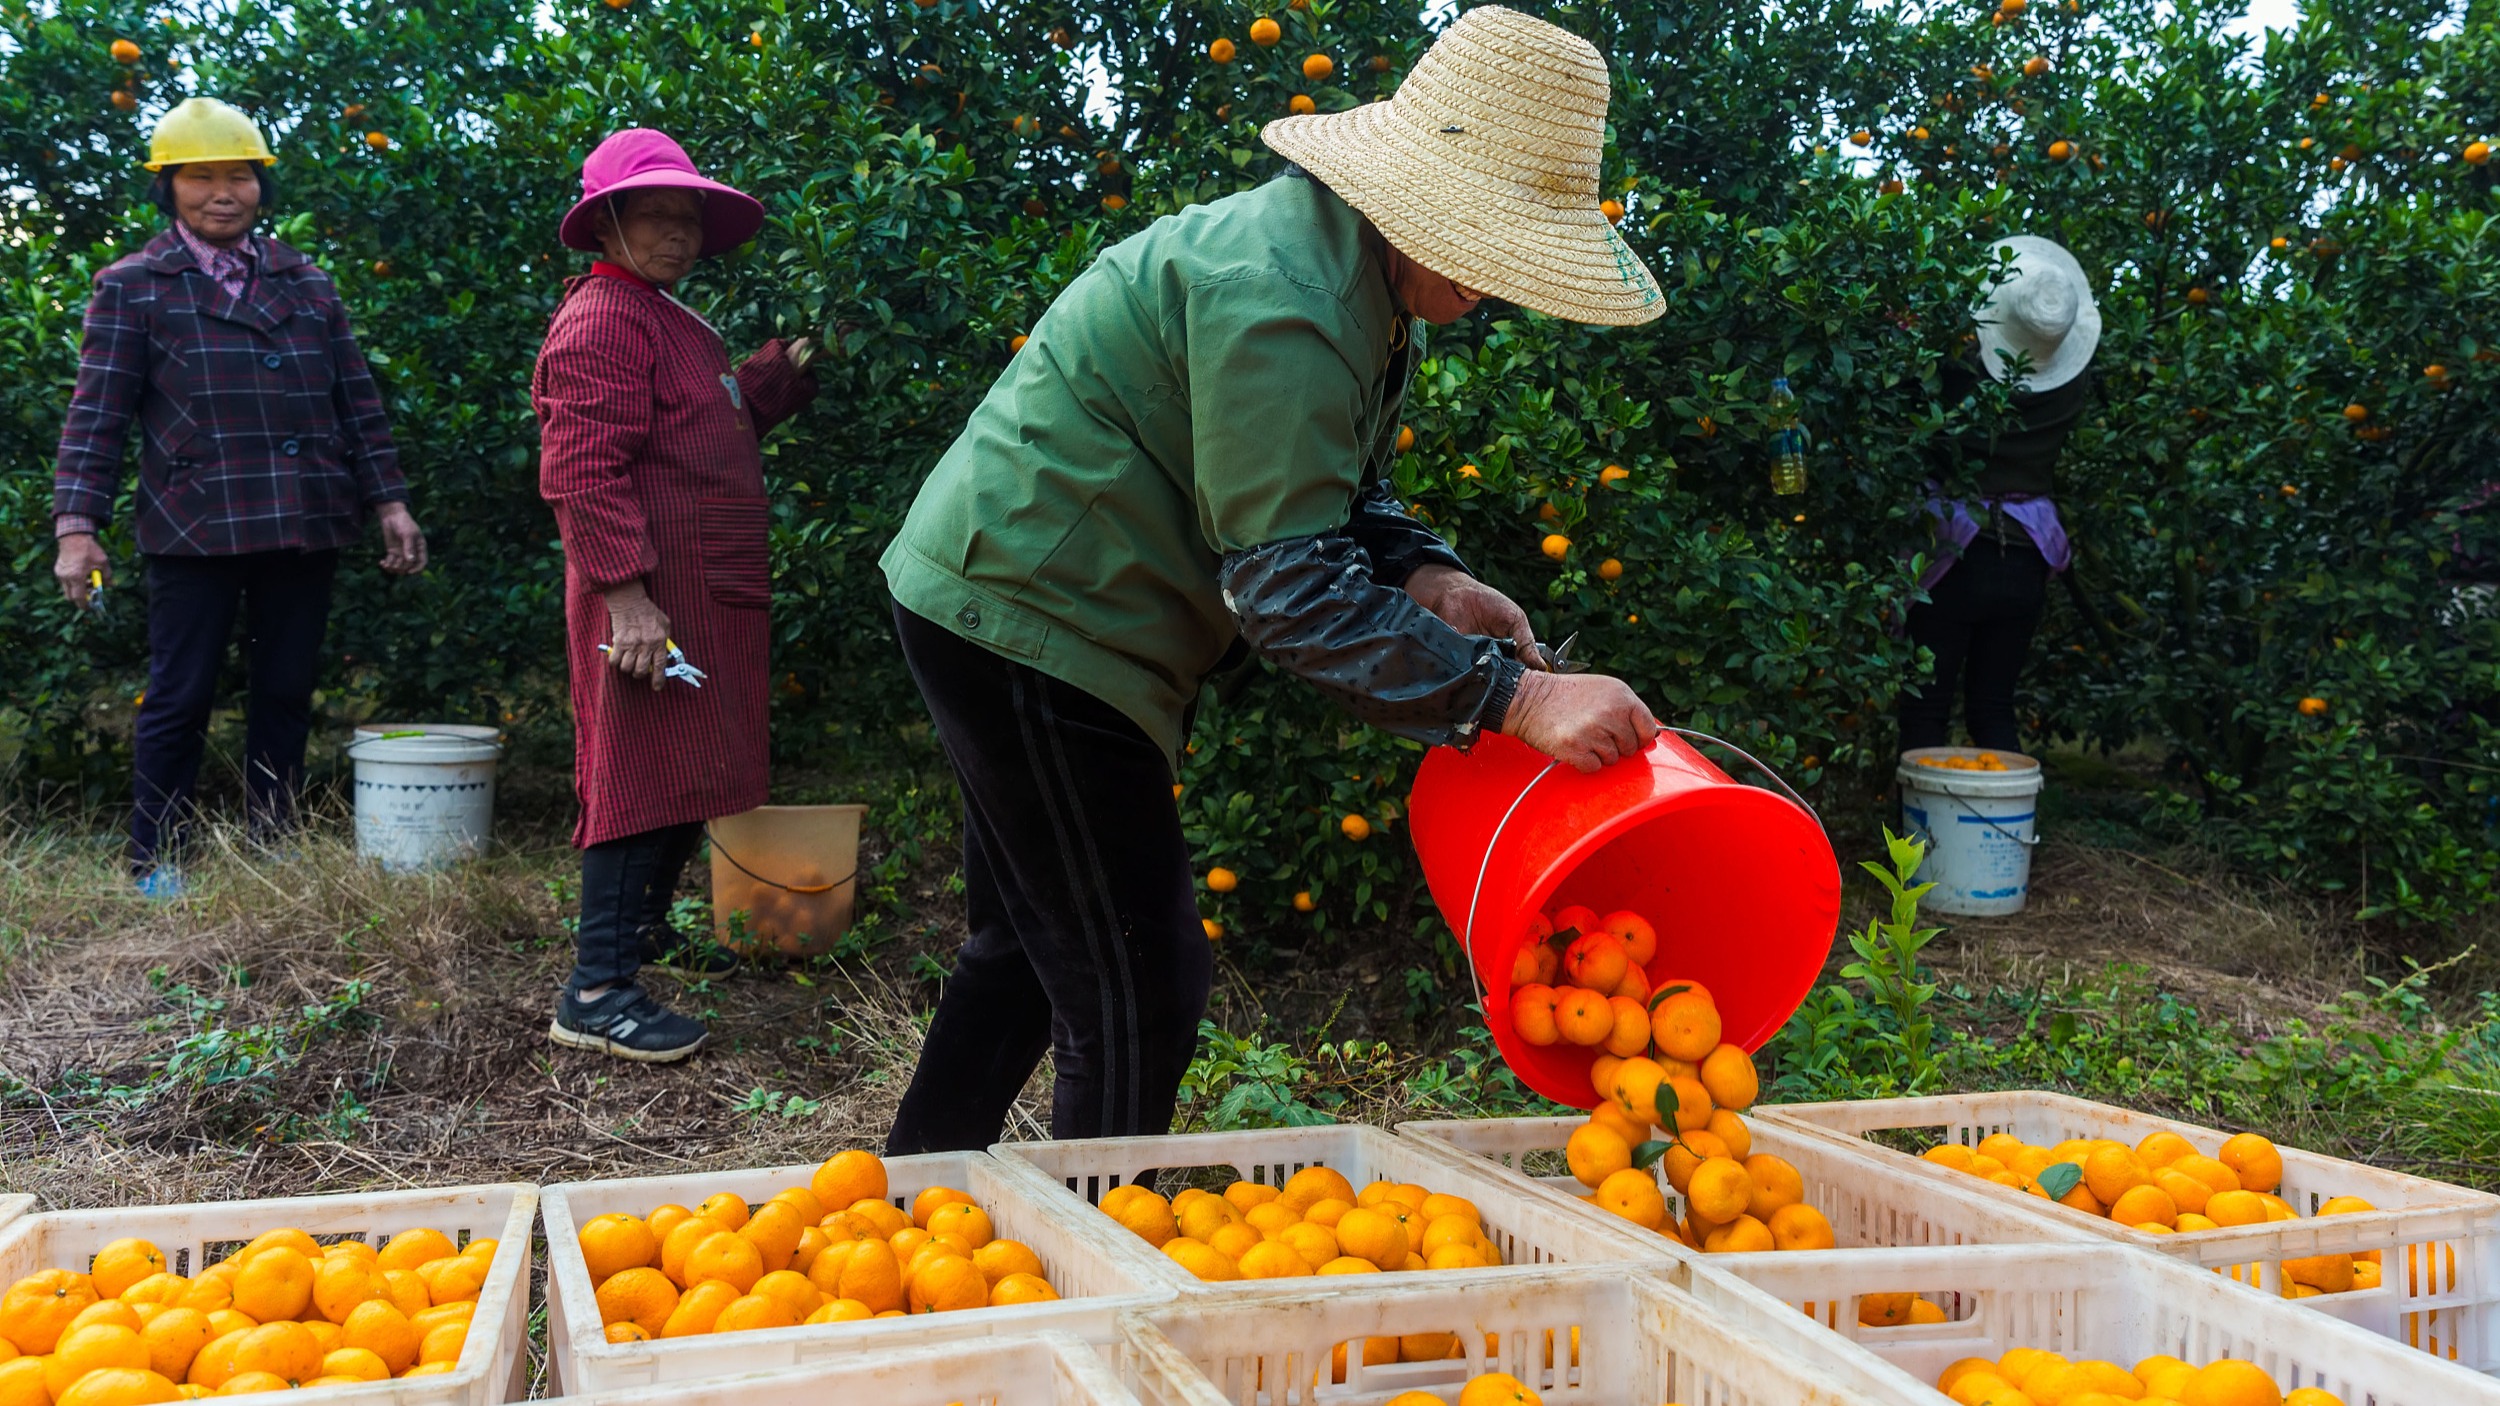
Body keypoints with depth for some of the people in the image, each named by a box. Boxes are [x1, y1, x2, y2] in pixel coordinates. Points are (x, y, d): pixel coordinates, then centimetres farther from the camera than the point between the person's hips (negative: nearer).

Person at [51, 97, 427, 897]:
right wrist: (77, 526, -9)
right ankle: (154, 866, 14)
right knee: (179, 700, 2)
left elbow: (357, 402, 14)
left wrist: (389, 503, 8)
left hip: (306, 528, 3)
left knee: (286, 696, 9)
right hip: (194, 530, -3)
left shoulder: (306, 282, 14)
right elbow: (97, 414, -1)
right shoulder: (132, 287, 4)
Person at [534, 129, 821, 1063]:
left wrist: (777, 381, 17)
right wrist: (625, 592, -26)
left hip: (707, 591, 10)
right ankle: (596, 990, -9)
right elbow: (583, 470, -20)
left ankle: (641, 928, 34)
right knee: (645, 770, -12)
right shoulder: (602, 320, -11)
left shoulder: (673, 322, 22)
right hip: (649, 592, -10)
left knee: (684, 769, 18)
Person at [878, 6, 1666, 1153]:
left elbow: (1335, 494, 16)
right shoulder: (1278, 301, -26)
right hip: (1028, 622, -11)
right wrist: (1512, 695, -33)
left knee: (1029, 952, 23)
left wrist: (1420, 575, -4)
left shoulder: (1359, 277, 8)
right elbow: (1289, 590, -29)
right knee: (1138, 994, -5)